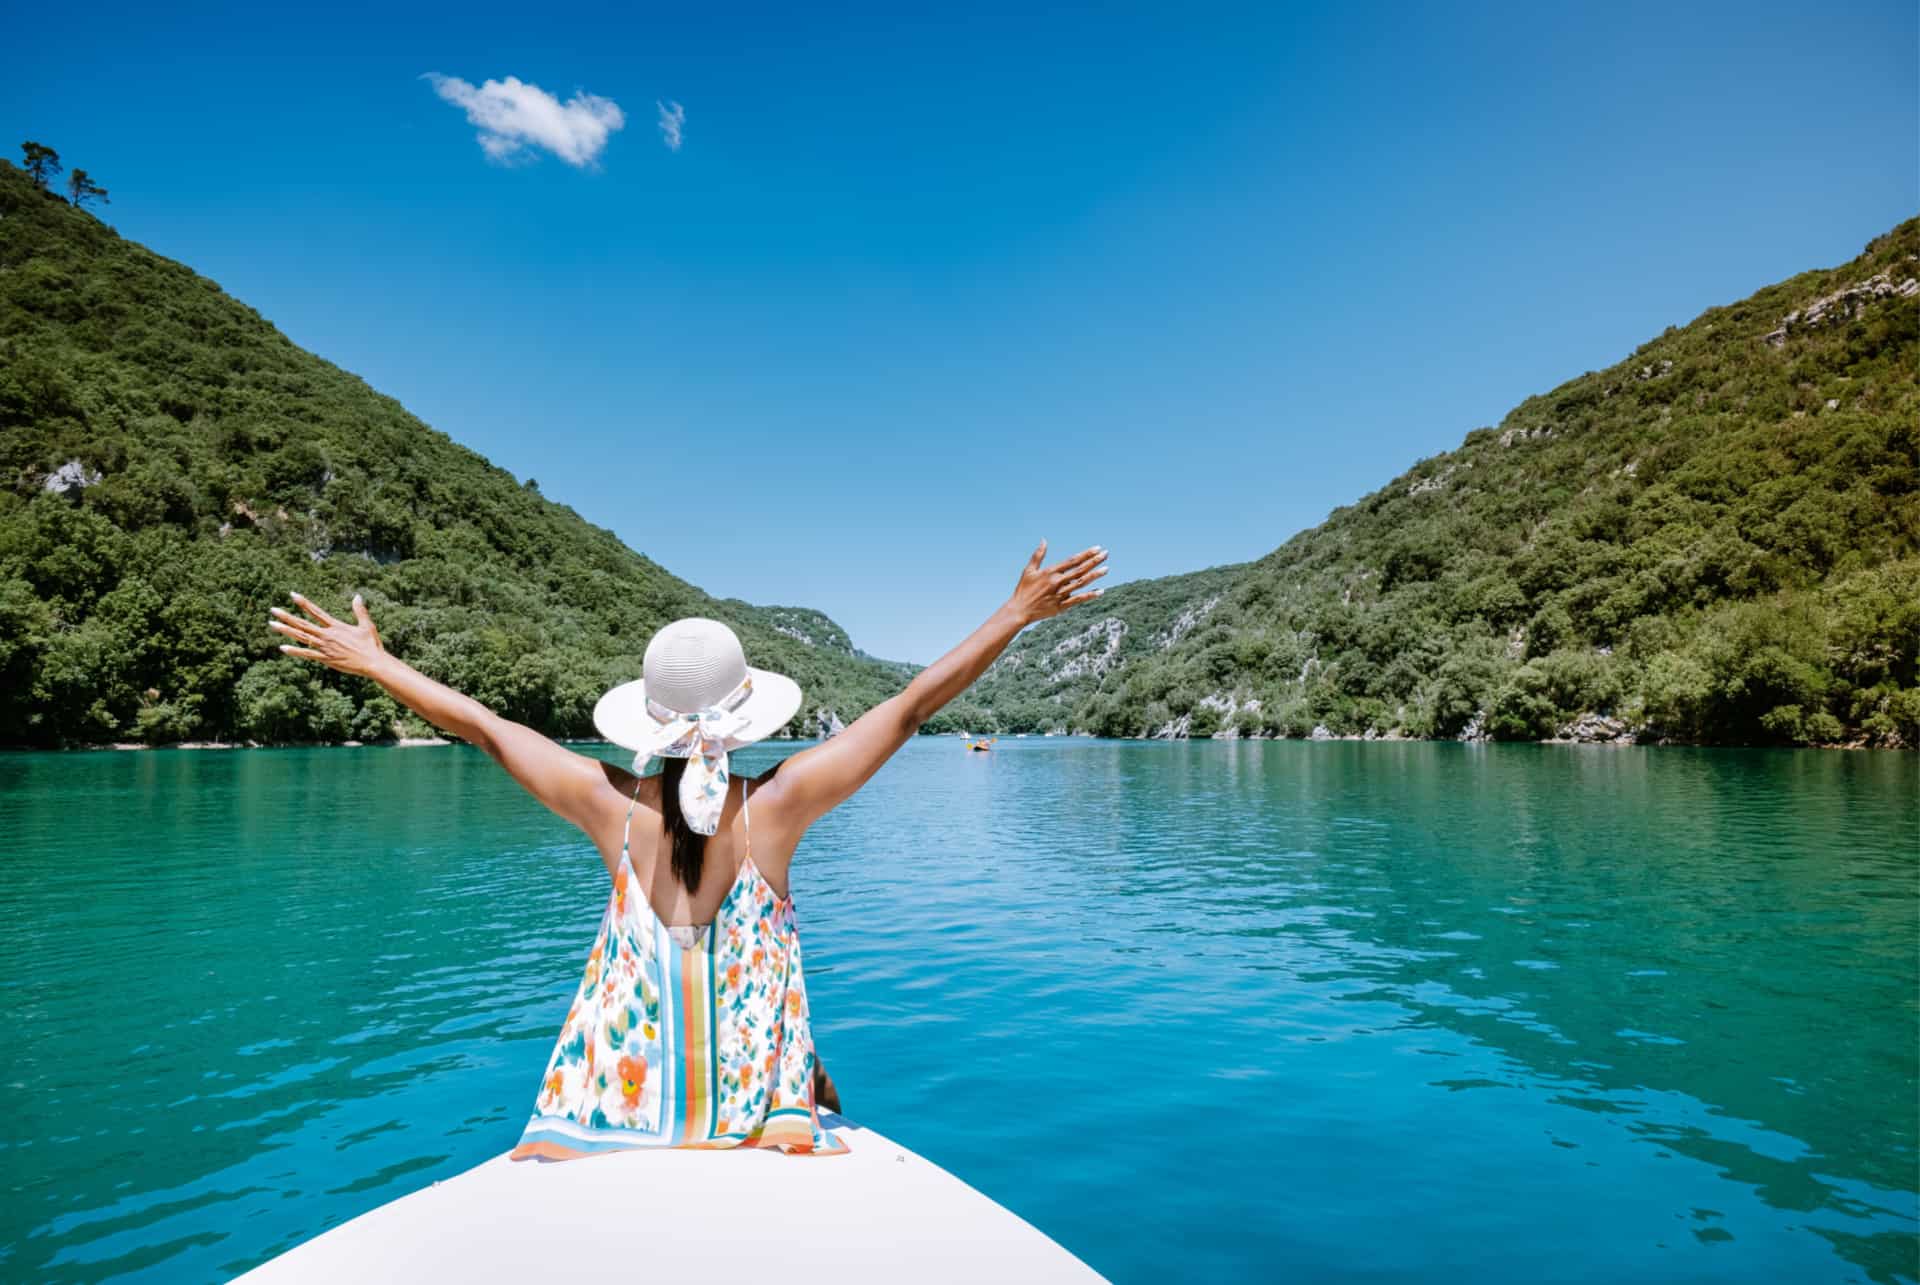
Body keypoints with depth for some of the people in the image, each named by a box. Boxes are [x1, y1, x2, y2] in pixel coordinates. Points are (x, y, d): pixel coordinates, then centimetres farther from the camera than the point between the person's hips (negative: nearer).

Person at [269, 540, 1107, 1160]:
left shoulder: (612, 804, -10)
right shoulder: (777, 803, -15)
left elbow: (483, 726, 1)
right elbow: (912, 705, -12)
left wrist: (372, 662, 16)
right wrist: (1018, 614, -6)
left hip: (620, 1092, 2)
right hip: (759, 1098, -1)